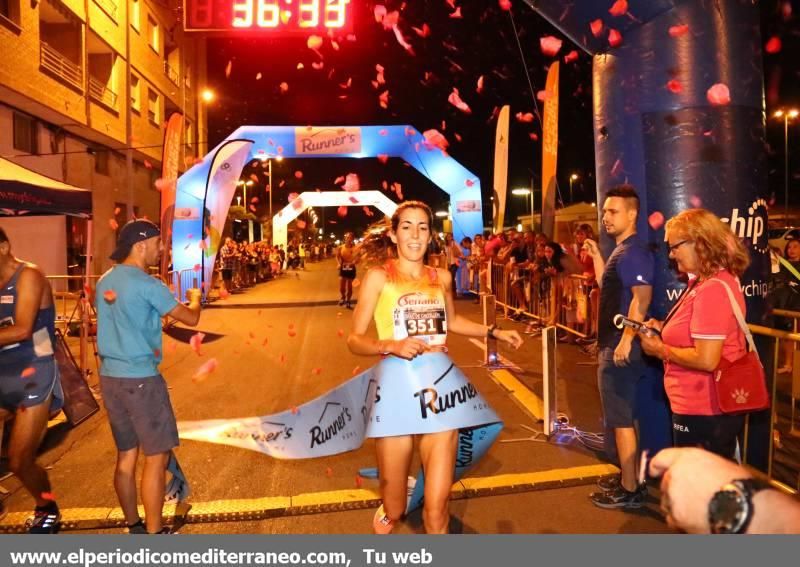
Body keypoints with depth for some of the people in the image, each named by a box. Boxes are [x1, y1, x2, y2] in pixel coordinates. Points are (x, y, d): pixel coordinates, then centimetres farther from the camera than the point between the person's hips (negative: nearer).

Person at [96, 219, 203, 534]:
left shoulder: (105, 281, 10)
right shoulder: (147, 284, -14)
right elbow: (190, 318, -7)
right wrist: (195, 298, 12)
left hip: (110, 376, 8)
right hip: (140, 378, -8)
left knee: (126, 455, 14)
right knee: (156, 456, 1)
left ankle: (134, 527, 24)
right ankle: (154, 534, 7)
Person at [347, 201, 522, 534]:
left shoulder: (442, 277, 13)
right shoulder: (378, 277, 0)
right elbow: (355, 340, -2)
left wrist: (494, 332, 23)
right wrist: (391, 345, -19)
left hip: (441, 382, 3)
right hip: (398, 385, -3)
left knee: (437, 506, 0)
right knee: (395, 510, 9)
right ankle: (385, 517, 46)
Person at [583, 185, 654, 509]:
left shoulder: (634, 252, -15)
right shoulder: (620, 252, 15)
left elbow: (642, 298, -25)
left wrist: (626, 341, -27)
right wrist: (596, 256, 19)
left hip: (621, 348, -10)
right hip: (610, 345, 10)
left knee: (621, 419, -2)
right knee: (621, 418, 17)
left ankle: (630, 490, 9)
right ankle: (627, 477, 30)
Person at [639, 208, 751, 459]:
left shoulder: (712, 289, -24)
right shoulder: (709, 281, 9)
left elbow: (706, 360, -28)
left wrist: (660, 350, -15)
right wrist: (664, 328, 6)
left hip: (703, 413, -11)